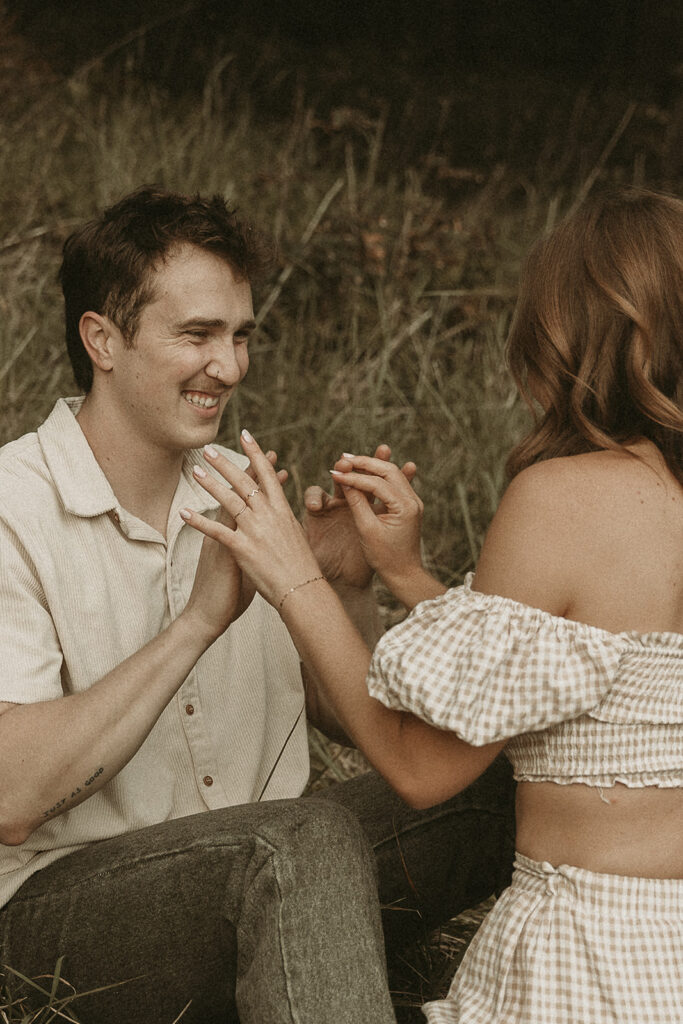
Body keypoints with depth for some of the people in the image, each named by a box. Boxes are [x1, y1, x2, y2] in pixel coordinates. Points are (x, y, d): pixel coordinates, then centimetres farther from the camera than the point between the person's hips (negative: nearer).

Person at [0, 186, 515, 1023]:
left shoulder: (246, 491, 9)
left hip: (259, 874, 6)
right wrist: (203, 615, -25)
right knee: (309, 836, -37)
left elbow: (344, 715, 16)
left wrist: (348, 589, -5)